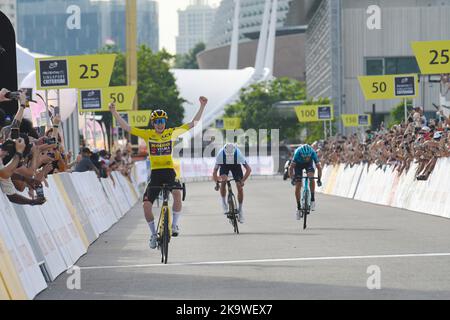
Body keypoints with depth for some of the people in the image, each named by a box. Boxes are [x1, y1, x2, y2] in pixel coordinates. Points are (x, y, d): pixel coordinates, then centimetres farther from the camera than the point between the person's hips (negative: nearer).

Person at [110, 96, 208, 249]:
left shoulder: (172, 132, 0)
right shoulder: (147, 134, 0)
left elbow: (193, 123, 1)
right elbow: (126, 127, -2)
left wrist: (202, 106, -7)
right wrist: (114, 112, -12)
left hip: (169, 171, -1)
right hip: (155, 173, 1)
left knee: (177, 193, -30)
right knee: (146, 205, -7)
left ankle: (175, 225, -9)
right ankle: (154, 234, 14)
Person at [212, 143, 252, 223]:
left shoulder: (238, 154, -38)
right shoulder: (221, 154, -37)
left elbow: (248, 169, -31)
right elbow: (214, 171, -33)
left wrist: (243, 181, -38)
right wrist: (217, 182, -43)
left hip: (236, 165, 0)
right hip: (224, 165, 0)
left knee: (240, 188, -9)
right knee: (223, 181, -25)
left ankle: (240, 210, 8)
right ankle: (224, 203, -3)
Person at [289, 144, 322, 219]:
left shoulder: (313, 153, -36)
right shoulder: (297, 153, -39)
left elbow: (319, 167, -29)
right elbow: (291, 168, -34)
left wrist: (319, 179, -40)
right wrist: (292, 178, -45)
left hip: (309, 163, 0)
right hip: (298, 164, 0)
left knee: (311, 177, -28)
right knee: (298, 185, -8)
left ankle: (312, 199, -15)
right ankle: (299, 207, 4)